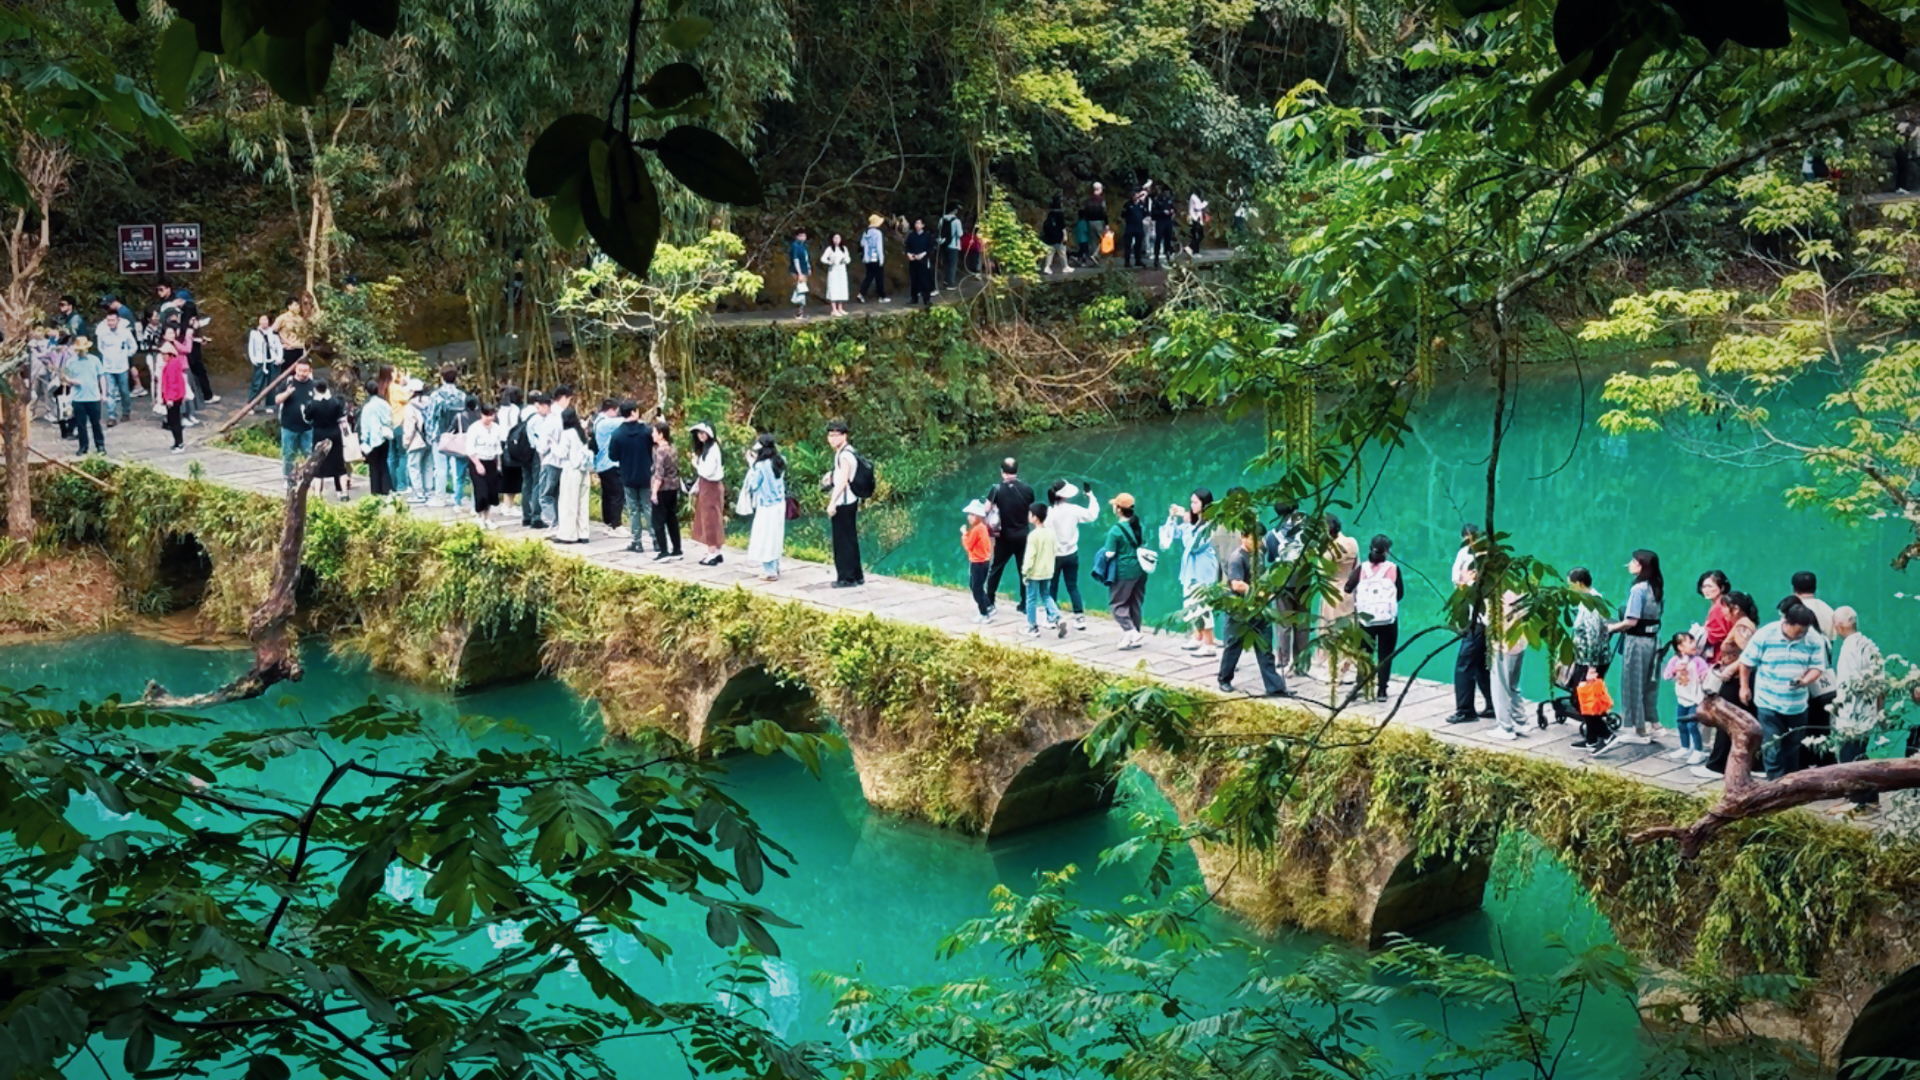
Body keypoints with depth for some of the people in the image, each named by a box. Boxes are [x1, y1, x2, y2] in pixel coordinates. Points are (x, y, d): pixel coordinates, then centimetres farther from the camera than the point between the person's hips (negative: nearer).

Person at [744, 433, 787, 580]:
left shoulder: (761, 466, -19)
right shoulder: (779, 462, 4)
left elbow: (753, 484, -12)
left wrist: (751, 465, -7)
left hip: (766, 507, -8)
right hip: (779, 504, 8)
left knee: (765, 537, 1)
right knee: (775, 537, 18)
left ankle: (769, 571, 2)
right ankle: (775, 568, 25)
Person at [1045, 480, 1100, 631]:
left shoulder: (1049, 512, -18)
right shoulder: (1073, 509, -9)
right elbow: (1092, 515, 5)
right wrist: (1090, 495, 14)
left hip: (1054, 555, -3)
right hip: (1071, 554, 3)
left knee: (1052, 587, 12)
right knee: (1073, 586, 11)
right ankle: (1080, 617, 5)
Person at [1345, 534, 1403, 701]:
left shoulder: (1362, 568, -3)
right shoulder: (1393, 568, -6)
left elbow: (1348, 588, 0)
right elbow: (1400, 593, 1)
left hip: (1366, 619, 2)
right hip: (1388, 619, -2)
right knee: (1385, 655, 5)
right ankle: (1381, 690, 2)